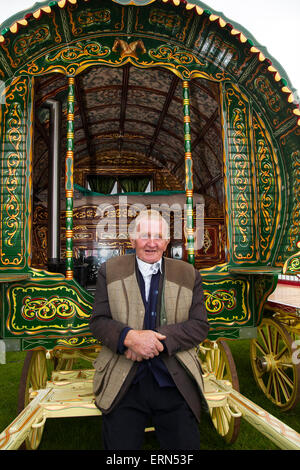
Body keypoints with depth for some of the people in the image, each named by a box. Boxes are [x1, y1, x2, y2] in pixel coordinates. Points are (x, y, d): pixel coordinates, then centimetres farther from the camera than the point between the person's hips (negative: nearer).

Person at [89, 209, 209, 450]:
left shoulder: (189, 275, 6)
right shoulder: (110, 271, 5)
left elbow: (200, 326, 0)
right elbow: (98, 321, 0)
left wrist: (157, 338, -15)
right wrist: (130, 337, -20)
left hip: (175, 383, 1)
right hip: (123, 384, 0)